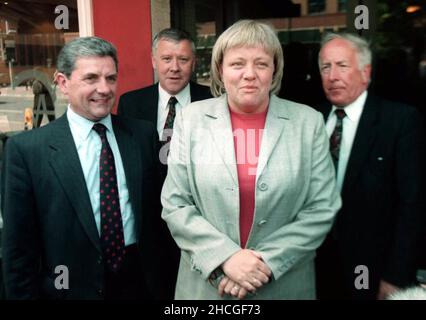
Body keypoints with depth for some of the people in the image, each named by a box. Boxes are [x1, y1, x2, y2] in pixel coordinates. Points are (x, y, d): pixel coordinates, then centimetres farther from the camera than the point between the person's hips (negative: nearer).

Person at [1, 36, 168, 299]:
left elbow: (156, 210, 2)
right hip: (72, 287, -2)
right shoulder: (26, 149, -11)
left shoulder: (144, 134, -2)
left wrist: (160, 278, 3)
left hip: (141, 281, 3)